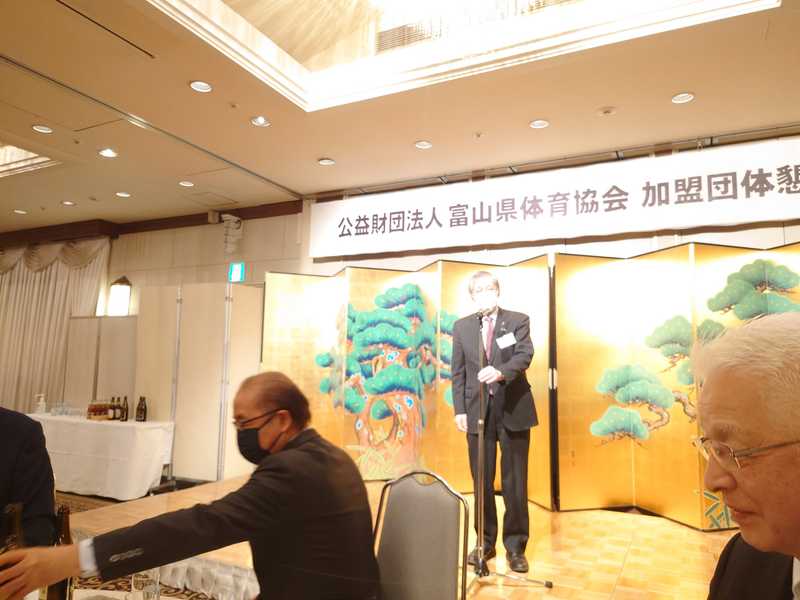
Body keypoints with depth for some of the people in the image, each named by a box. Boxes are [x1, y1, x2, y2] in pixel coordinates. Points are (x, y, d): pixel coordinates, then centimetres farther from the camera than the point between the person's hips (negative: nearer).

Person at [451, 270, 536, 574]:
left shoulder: (518, 320, 1)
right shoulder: (461, 327, 8)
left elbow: (524, 355, -15)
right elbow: (458, 372, 7)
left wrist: (501, 372, -35)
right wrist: (459, 410, 0)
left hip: (513, 409, -2)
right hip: (478, 410, 2)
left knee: (515, 481, 4)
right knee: (482, 481, 10)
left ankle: (516, 546, 18)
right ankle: (485, 542, 25)